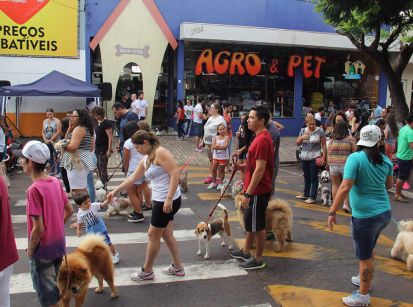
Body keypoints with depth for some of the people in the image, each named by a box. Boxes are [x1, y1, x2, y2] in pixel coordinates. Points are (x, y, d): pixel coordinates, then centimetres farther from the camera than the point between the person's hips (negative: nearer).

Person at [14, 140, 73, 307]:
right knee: (58, 287, 24)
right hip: (59, 245, 7)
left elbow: (38, 228, -23)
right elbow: (69, 211, 7)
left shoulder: (34, 190, -24)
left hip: (43, 250, -7)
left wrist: (30, 250, -9)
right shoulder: (56, 182, -2)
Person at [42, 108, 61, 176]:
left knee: (56, 157, -6)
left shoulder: (57, 121, -5)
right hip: (47, 142, 5)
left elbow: (58, 132, -10)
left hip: (55, 142, -5)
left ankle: (57, 171, -2)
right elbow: (43, 132, 12)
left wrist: (50, 140, -13)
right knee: (50, 157, 8)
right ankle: (52, 171, 16)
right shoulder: (45, 121, 10)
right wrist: (45, 140, -4)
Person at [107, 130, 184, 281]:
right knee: (167, 234, 16)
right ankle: (177, 267, 28)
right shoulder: (146, 160, 13)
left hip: (168, 202, -9)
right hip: (160, 200, 9)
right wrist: (115, 191, 25)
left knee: (153, 235, 3)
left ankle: (147, 271, 18)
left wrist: (169, 199, -25)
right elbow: (132, 178, 22)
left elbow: (175, 175, -21)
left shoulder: (161, 153, -15)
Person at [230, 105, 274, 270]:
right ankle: (246, 251, 37)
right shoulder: (260, 137, 10)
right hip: (254, 189, 10)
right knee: (250, 221, 21)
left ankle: (258, 260, 16)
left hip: (258, 191, -10)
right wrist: (242, 166, 5)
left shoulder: (262, 140, -22)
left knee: (257, 225, 3)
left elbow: (259, 169, -26)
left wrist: (248, 194, -24)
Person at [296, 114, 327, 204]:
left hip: (314, 157, -5)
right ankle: (306, 194, 26)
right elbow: (297, 143, 10)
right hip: (304, 157, 5)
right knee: (306, 177, 15)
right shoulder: (303, 131, 6)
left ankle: (313, 197, 3)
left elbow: (324, 145, -6)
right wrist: (302, 138, -11)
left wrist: (323, 157, -13)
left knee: (314, 178, -1)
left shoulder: (320, 131, -7)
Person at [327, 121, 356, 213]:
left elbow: (329, 153, 2)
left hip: (333, 165, 2)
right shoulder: (350, 139, -3)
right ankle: (346, 204, 0)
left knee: (335, 184, 13)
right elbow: (354, 153, -1)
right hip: (346, 164, -2)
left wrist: (328, 164, 13)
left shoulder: (332, 139, 0)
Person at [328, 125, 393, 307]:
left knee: (364, 256, 7)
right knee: (369, 249, 27)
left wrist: (332, 212, -17)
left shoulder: (355, 158, -15)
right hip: (385, 213, 7)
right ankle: (364, 279, 46)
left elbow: (345, 188, -22)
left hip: (365, 215, -7)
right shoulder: (385, 160, 3)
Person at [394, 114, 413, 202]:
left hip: (400, 155, 9)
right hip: (406, 157, -9)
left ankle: (398, 192, 28)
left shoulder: (403, 129, 7)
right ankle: (397, 195, 6)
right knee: (402, 177, -1)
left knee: (402, 176, 19)